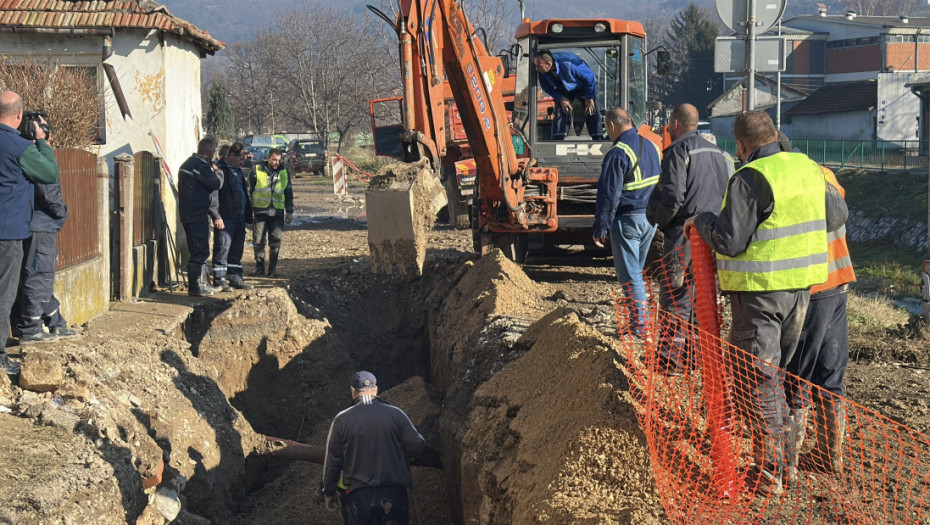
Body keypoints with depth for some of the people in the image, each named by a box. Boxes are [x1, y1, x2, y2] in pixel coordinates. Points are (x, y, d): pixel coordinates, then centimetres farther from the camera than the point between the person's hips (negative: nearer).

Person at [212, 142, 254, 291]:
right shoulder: (220, 169, -11)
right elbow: (214, 193, -17)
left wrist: (247, 215, 22)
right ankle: (219, 279, 0)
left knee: (237, 248, 13)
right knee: (223, 247, -5)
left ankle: (235, 278, 20)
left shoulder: (237, 170, 19)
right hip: (226, 216, -9)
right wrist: (217, 216, -23)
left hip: (239, 216, 9)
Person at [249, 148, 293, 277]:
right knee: (258, 240, -1)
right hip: (260, 211, -2)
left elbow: (289, 194, 16)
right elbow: (249, 191, 5)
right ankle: (259, 266, 10)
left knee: (276, 241, -1)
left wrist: (289, 211, 11)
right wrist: (249, 210, -1)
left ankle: (273, 267, 9)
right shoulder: (257, 171, 1)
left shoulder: (284, 173, 10)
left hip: (277, 212, 2)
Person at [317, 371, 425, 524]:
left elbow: (332, 462, 2)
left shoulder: (341, 420, -1)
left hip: (358, 496, 0)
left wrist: (328, 493, 15)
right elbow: (417, 447, -2)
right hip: (394, 494, 0)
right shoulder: (396, 414, -1)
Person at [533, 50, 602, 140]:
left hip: (583, 87, -3)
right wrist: (561, 99, -19)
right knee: (560, 114, -11)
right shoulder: (542, 71, -28)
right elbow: (546, 87, -6)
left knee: (592, 113, -8)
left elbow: (589, 77, -27)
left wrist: (589, 99, -20)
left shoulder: (568, 65, -43)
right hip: (563, 90, 3)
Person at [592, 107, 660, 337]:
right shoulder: (651, 146, 11)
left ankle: (639, 327, -2)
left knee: (629, 275, -2)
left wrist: (600, 229, -11)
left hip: (627, 219, -8)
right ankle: (640, 320, 21)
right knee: (637, 272, 17)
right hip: (651, 220, 8)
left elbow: (609, 195, -16)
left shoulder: (618, 154, -16)